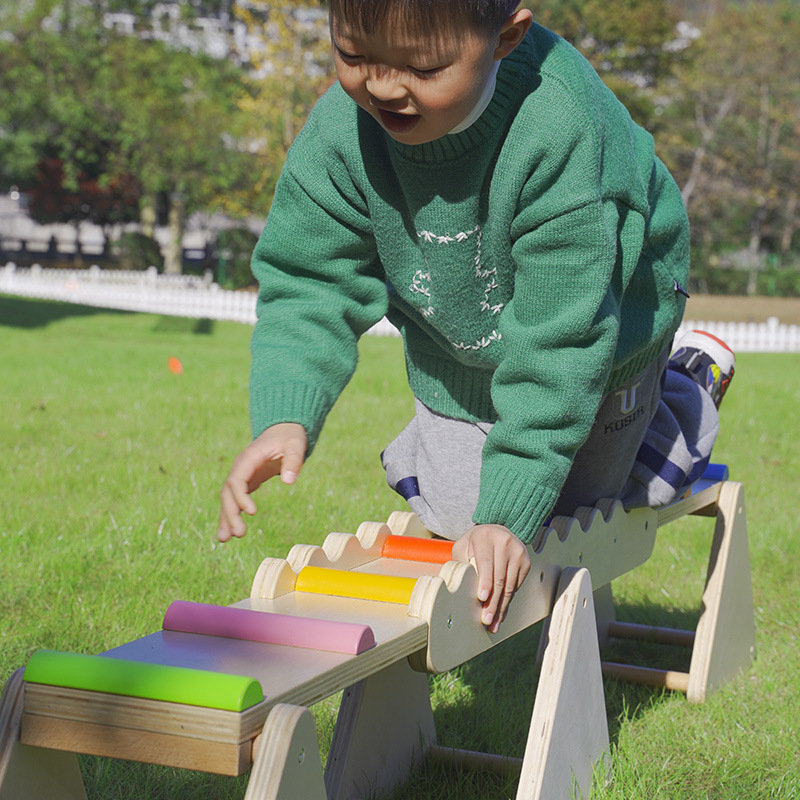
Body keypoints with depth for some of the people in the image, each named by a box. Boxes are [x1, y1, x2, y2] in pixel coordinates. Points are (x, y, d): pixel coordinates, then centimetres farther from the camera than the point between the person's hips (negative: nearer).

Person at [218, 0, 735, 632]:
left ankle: (691, 380, 42)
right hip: (458, 341, 3)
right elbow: (309, 285, -20)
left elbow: (559, 342, -38)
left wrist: (509, 511, -38)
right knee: (450, 512, 5)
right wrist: (284, 417, -39)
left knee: (579, 498, 17)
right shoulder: (342, 130, -28)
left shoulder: (562, 135, -43)